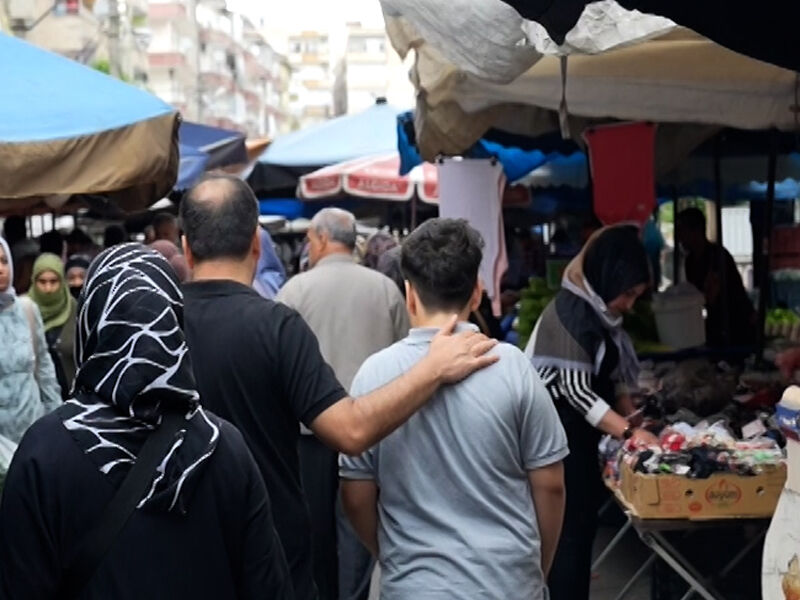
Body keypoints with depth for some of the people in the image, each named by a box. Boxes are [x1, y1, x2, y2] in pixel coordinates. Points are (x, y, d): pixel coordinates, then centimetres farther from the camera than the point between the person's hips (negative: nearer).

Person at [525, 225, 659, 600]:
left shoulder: (597, 311, 11)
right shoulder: (572, 312, -18)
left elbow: (612, 375, 18)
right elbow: (575, 389, -23)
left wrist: (632, 417, 3)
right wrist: (628, 431, -25)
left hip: (579, 433, 10)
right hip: (560, 435, -9)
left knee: (581, 523, 12)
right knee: (572, 527, -7)